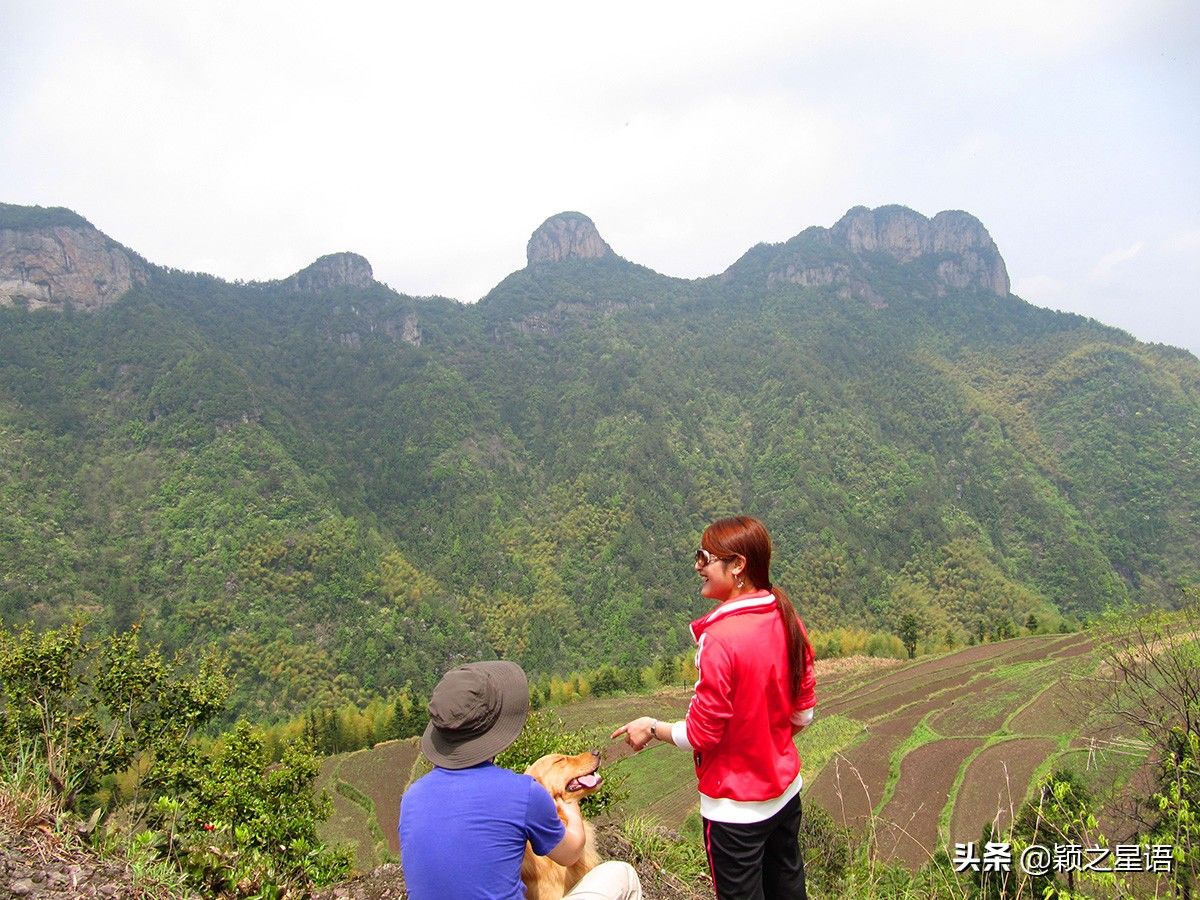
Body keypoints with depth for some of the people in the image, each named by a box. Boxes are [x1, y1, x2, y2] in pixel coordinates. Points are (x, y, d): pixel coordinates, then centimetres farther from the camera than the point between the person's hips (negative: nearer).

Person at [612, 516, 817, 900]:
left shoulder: (719, 639, -27)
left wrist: (652, 728, -3)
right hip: (785, 789, 7)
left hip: (736, 807, -6)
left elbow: (701, 735, -20)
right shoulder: (786, 619, -6)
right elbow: (803, 713, 3)